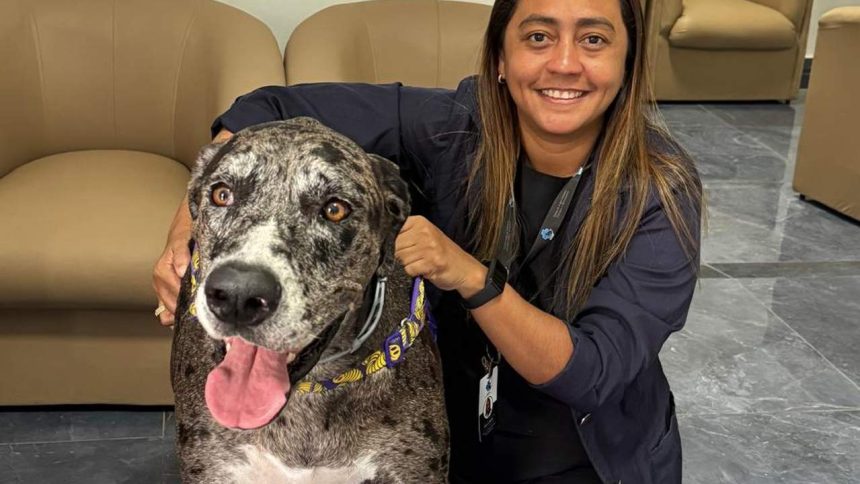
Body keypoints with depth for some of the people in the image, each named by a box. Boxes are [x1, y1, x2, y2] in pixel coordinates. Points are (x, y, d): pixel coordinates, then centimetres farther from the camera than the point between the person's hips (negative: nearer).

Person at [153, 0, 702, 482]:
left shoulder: (662, 190, -22)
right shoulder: (455, 126, -18)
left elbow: (592, 375, -28)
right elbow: (274, 111, -16)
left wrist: (471, 277, -41)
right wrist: (190, 230, -29)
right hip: (450, 437, 2)